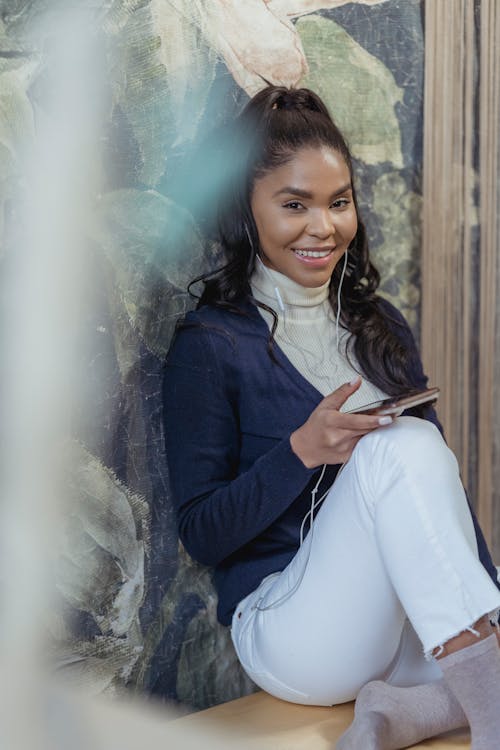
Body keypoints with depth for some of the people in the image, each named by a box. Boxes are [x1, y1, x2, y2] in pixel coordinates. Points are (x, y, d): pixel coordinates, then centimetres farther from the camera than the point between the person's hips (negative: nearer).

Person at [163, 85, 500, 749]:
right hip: (289, 631, -5)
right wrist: (301, 451, -23)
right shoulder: (211, 344, -4)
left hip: (408, 619, 5)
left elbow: (438, 477, 11)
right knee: (400, 445, -32)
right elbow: (202, 536, -7)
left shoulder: (380, 325, 13)